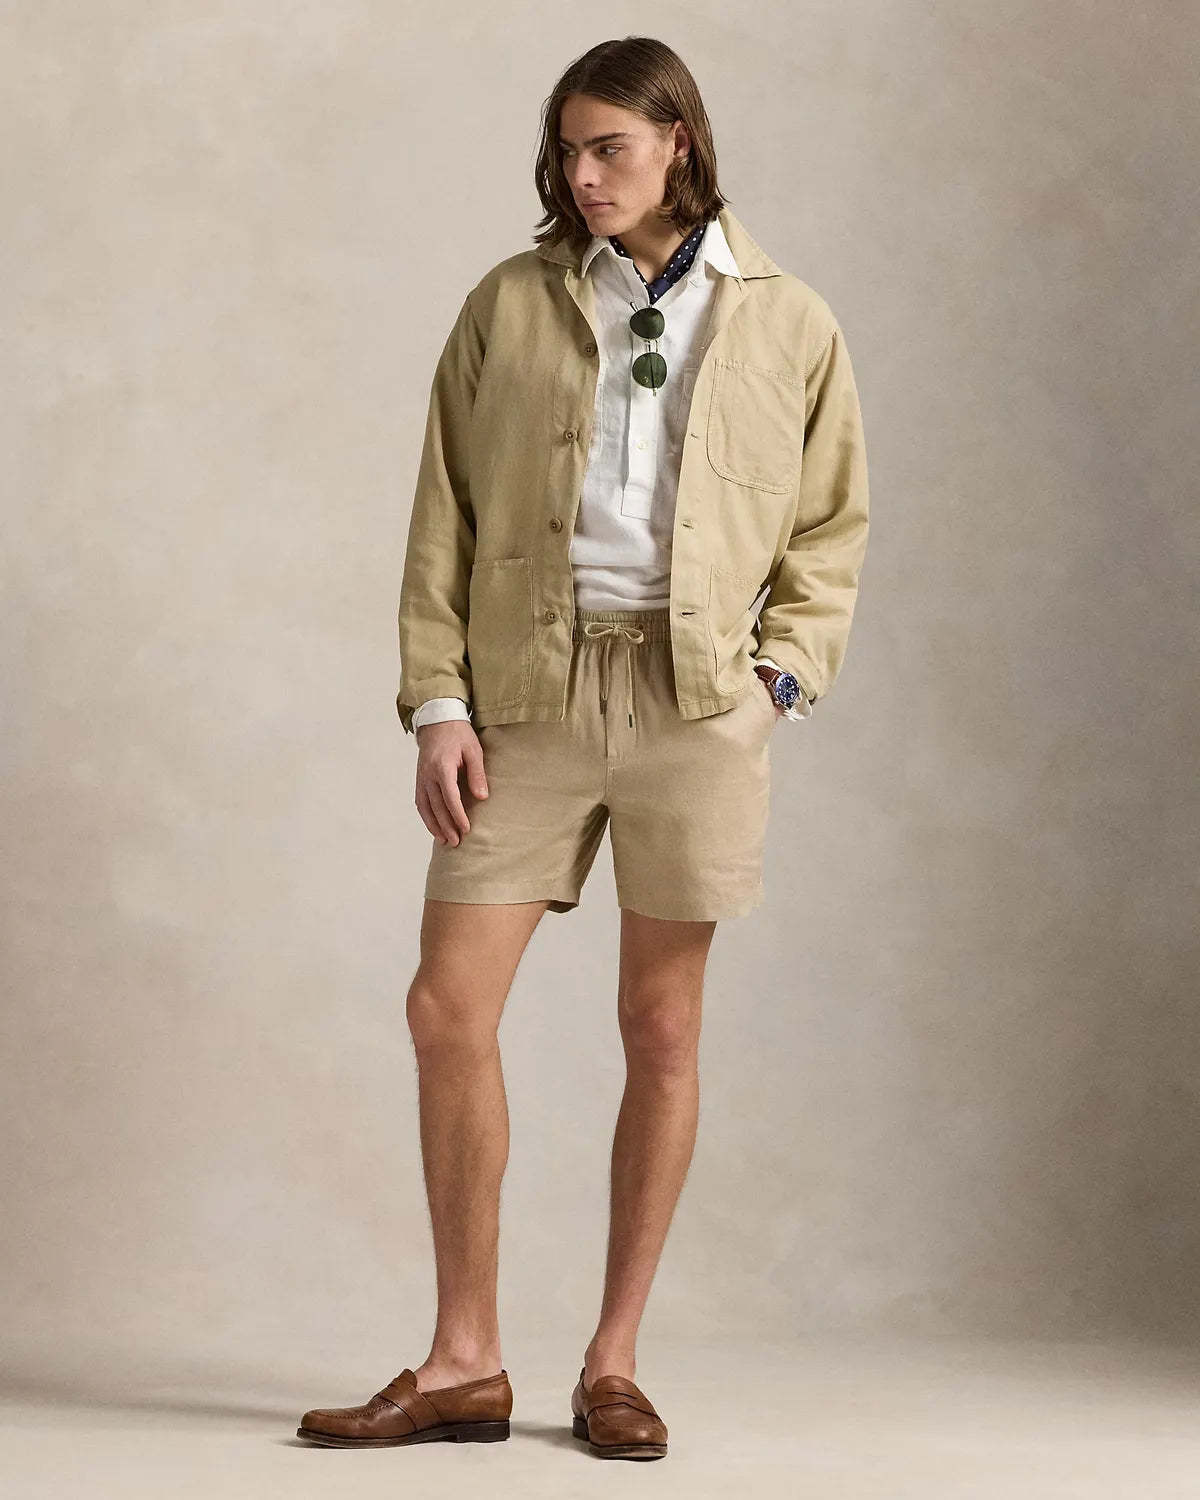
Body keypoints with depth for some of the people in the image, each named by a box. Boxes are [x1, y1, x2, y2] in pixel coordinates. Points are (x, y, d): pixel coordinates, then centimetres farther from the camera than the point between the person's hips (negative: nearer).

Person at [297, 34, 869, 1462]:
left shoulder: (789, 324, 6)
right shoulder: (510, 304, 8)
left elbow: (834, 523, 12)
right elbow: (444, 519, 6)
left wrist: (785, 672, -2)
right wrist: (437, 702, -2)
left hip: (694, 695, -1)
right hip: (528, 690, 1)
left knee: (662, 1028, 4)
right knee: (447, 1009, -5)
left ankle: (613, 1363, 16)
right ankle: (464, 1364, 7)